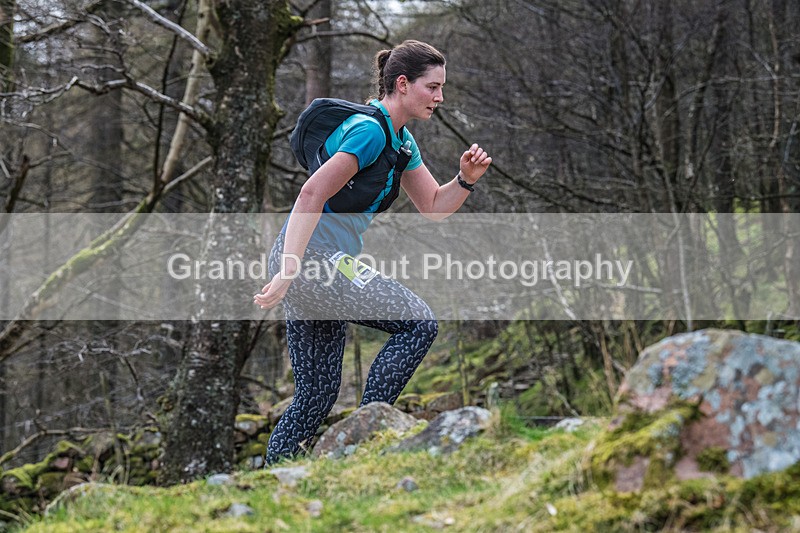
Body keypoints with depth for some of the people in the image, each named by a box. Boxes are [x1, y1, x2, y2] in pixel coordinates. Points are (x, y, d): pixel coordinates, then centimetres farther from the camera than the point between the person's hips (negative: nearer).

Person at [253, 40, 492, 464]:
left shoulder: (400, 139, 16)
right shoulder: (369, 130, -14)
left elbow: (433, 208, 20)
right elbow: (312, 194, -23)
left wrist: (466, 180, -1)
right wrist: (287, 271, -30)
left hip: (327, 265, 10)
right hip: (311, 259, -10)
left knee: (316, 397, 8)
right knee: (419, 322, -12)